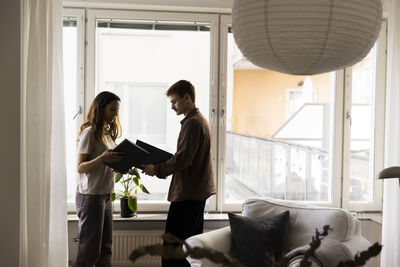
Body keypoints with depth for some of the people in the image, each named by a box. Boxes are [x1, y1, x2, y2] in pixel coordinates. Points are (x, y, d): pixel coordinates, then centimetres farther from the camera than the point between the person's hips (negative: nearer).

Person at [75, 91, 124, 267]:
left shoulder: (107, 133, 16)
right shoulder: (89, 132, -10)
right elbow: (80, 167, -15)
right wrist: (103, 158, -30)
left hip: (105, 196, 9)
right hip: (90, 196, -8)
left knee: (105, 247, 11)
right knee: (90, 248, -4)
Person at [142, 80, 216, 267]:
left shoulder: (192, 123, -15)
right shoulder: (200, 120, 18)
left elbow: (182, 159, -22)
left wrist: (157, 170, -12)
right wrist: (160, 166, 13)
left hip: (187, 193, -11)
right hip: (198, 192, 11)